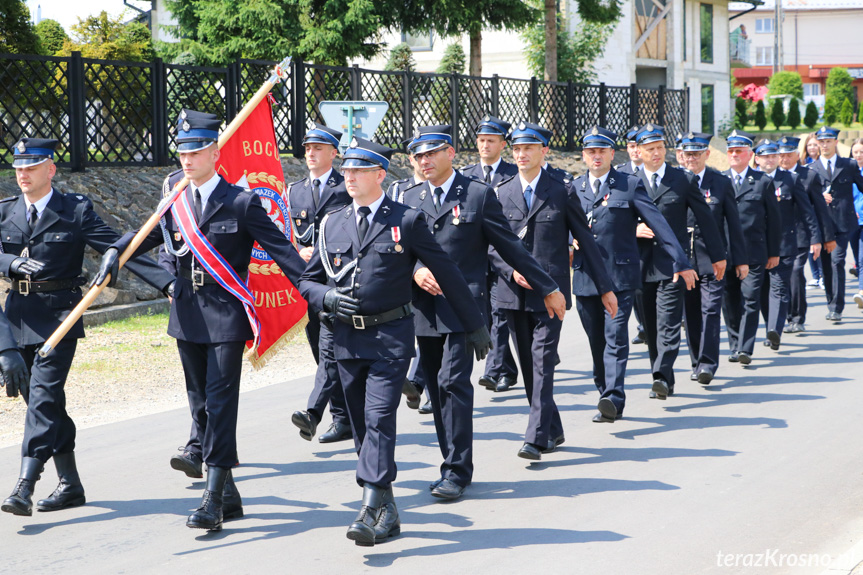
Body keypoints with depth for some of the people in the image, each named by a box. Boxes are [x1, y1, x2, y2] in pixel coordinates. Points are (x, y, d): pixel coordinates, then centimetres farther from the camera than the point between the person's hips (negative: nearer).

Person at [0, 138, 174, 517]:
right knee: (39, 400, 8)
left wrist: (165, 281, -13)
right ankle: (70, 485, 18)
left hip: (59, 314, -5)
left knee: (44, 395, -15)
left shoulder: (75, 210, -2)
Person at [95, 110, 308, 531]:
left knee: (220, 402, -10)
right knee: (201, 405, 11)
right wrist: (115, 252, -1)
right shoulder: (175, 200, 7)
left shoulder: (241, 203, -8)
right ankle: (228, 493, 22)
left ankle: (214, 499, -9)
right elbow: (152, 232, 18)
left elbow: (279, 248, -8)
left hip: (226, 314, -6)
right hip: (187, 314, 6)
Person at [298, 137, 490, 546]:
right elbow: (307, 280, 16)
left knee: (379, 419, -15)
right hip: (347, 339, 5)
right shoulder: (333, 224, 11)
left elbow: (446, 273, 2)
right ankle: (388, 511, 17)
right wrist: (328, 297, -7)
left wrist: (474, 325, 5)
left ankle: (371, 510, -20)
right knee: (362, 427, 8)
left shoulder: (407, 220, -1)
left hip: (391, 335, -5)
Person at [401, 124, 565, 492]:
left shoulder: (478, 195, 0)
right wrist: (415, 272, -8)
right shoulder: (411, 199, 12)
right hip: (425, 310, 5)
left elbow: (509, 246, 4)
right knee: (437, 389, 7)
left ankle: (456, 472, -10)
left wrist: (548, 288, 7)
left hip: (463, 306, -5)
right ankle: (455, 466, 17)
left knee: (453, 382, -14)